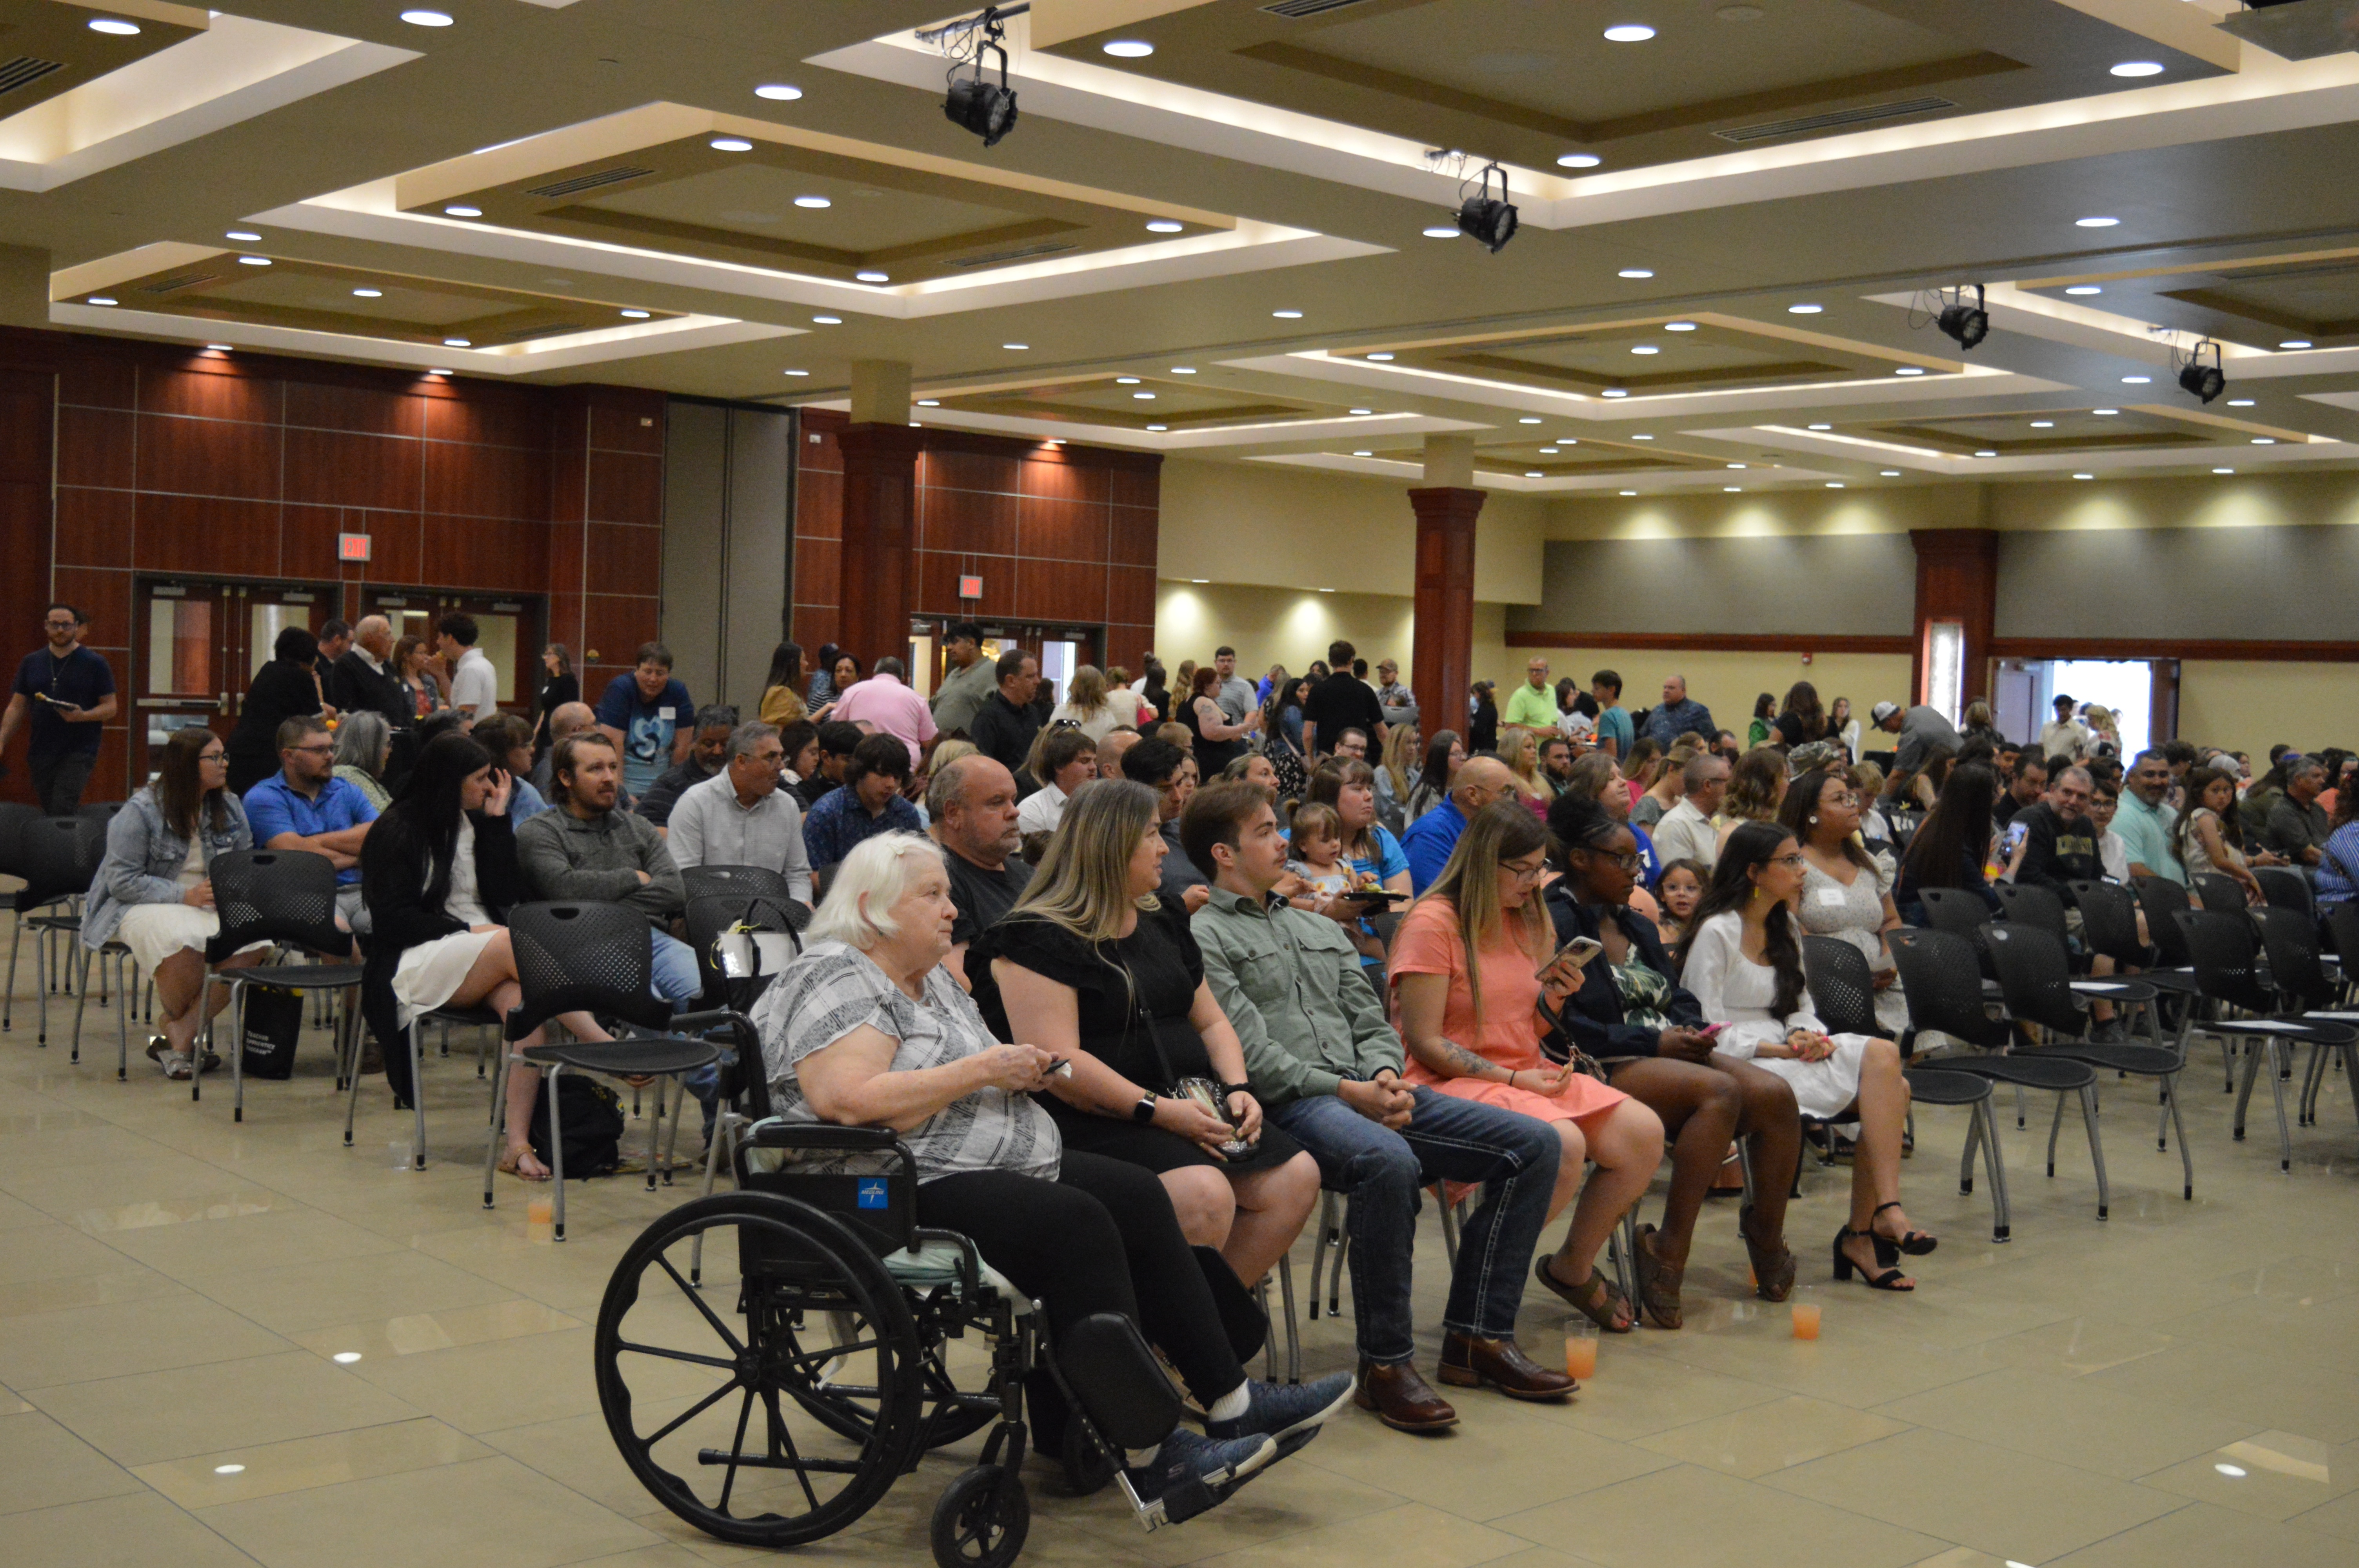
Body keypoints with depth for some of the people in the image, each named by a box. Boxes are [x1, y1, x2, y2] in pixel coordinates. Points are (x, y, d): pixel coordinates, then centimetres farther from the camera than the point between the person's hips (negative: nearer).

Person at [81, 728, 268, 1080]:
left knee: (256, 939, -28)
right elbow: (123, 882, -14)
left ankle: (180, 1035, -22)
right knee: (183, 938, -40)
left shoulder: (229, 807, 7)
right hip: (141, 906, -5)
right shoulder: (141, 811, -10)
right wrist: (185, 896, -23)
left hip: (210, 905, 5)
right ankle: (178, 1026, -9)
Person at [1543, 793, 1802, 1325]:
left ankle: (1767, 1236, -1)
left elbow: (1678, 998, 22)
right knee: (1721, 1091, -32)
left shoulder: (1636, 926, 23)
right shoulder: (1555, 924, -6)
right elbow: (1561, 1025, -16)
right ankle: (1669, 1253, -28)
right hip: (1601, 1069, -8)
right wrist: (1653, 1042, -16)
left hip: (1669, 1054, 8)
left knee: (1775, 1093, -16)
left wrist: (1690, 1031, -3)